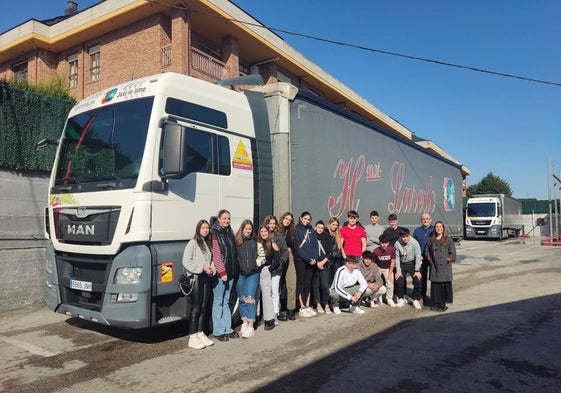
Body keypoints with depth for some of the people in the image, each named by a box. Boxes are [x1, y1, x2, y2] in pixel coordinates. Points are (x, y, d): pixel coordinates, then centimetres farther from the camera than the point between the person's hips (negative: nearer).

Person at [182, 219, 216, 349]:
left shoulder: (208, 244, 15)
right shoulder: (193, 243, -6)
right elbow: (186, 262, -13)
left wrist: (212, 269, -1)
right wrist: (202, 267, -16)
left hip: (206, 278, 7)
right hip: (195, 278, -7)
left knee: (204, 308, 11)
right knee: (195, 308, -5)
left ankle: (200, 333, 22)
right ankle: (192, 338, 1)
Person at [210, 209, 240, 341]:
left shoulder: (229, 232, 14)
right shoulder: (215, 234, -8)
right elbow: (216, 255, -13)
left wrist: (234, 270, 11)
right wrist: (222, 272, -16)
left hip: (231, 272, 7)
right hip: (220, 273, -7)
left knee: (226, 301, 13)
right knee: (218, 302, 0)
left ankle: (227, 328, 20)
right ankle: (218, 331, 7)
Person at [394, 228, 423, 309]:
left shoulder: (414, 243, -21)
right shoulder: (397, 243, -16)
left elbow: (418, 257, -15)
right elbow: (397, 257, -7)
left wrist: (417, 270, -15)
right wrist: (398, 270, -7)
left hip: (412, 263, -1)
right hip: (402, 264, 1)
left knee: (417, 281, -13)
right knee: (399, 281, -7)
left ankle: (416, 300, 7)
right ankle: (401, 299, 16)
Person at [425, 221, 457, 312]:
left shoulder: (448, 239, 0)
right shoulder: (431, 240, 10)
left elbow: (452, 253, 0)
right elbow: (427, 251, 16)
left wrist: (447, 260, -8)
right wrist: (430, 260, 6)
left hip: (444, 267, -3)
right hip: (434, 267, 3)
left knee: (444, 285, -3)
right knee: (435, 285, 5)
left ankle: (443, 304, 6)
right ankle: (436, 304, 14)